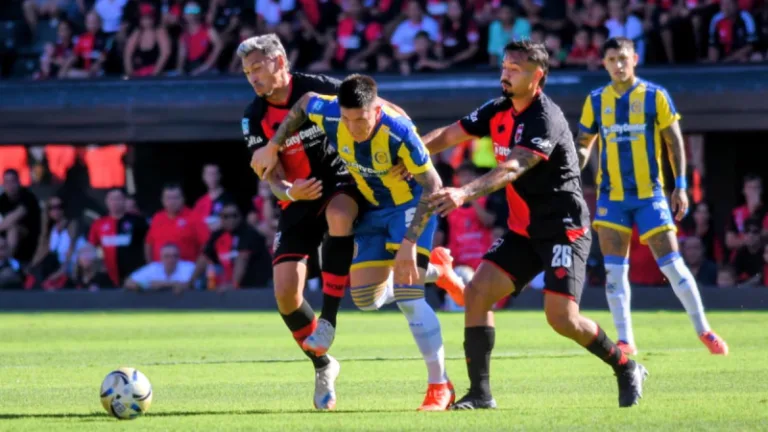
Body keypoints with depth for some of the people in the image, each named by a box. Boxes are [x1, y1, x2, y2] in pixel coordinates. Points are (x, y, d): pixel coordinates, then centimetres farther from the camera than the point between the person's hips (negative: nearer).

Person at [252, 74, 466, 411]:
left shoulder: (398, 133, -35)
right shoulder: (330, 116, -21)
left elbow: (432, 186, -28)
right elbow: (305, 102, 4)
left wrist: (409, 242, -32)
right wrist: (274, 145, 6)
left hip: (411, 205, -6)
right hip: (374, 209, 6)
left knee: (406, 296, -18)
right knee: (366, 298, 5)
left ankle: (440, 387, -7)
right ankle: (435, 270, 31)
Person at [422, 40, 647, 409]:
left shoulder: (546, 120, -21)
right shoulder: (498, 111, 5)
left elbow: (512, 168, -34)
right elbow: (448, 135, 10)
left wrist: (465, 193, -47)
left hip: (563, 228, -8)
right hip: (523, 229, 8)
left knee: (561, 317, -16)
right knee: (477, 293, -7)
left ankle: (626, 369, 8)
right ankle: (480, 393, -3)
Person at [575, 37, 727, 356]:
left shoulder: (655, 96, -2)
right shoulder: (596, 101, 6)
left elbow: (674, 142, 0)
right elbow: (583, 145, 14)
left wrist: (680, 185, -6)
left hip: (649, 193, -3)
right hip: (611, 196, 3)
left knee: (671, 263, -4)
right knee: (614, 269, -2)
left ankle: (703, 330, 8)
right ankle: (625, 341, 4)